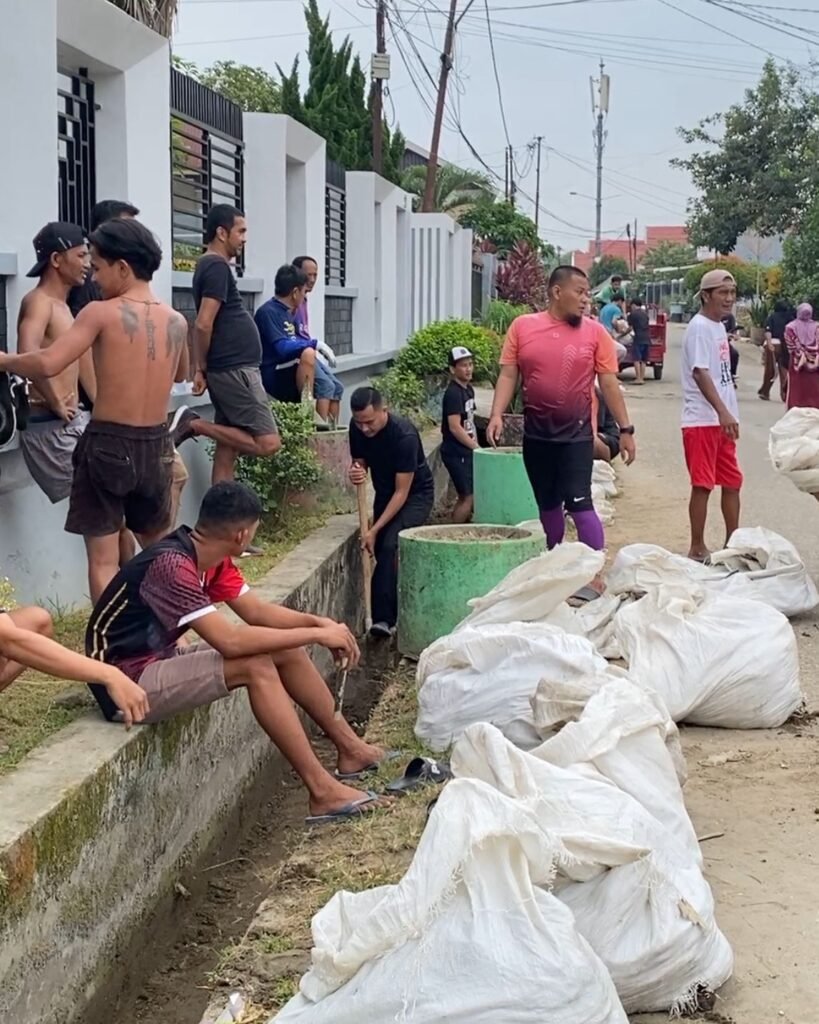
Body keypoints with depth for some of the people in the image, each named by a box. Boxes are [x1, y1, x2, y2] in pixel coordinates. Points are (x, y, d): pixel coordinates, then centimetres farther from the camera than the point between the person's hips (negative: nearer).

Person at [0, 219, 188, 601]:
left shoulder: (102, 313, -10)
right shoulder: (177, 322, 5)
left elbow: (47, 364, -19)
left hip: (107, 445, -5)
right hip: (156, 446, 5)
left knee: (103, 560, 0)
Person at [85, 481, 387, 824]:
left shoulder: (212, 559, 1)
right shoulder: (171, 565, -28)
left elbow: (256, 611, 8)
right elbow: (229, 640, -34)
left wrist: (319, 622, -8)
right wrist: (316, 635, -26)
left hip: (160, 661, 9)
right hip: (127, 683, -9)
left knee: (286, 650, 2)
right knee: (256, 666, -25)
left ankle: (350, 749, 14)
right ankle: (322, 791, -20)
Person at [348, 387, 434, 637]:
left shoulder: (404, 435, -32)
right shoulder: (357, 428, -14)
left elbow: (402, 492, -28)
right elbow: (360, 462, 3)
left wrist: (374, 530, -30)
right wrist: (356, 472, -23)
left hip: (416, 494, -7)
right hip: (385, 493, 7)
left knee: (390, 545, -25)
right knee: (382, 550, 0)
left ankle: (383, 618, -27)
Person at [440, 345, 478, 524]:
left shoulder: (469, 389, 12)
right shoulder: (453, 393, -16)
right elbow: (455, 427, -21)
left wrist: (475, 445, 9)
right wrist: (476, 447, -14)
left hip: (466, 451, 9)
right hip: (456, 453, -9)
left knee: (465, 497, 13)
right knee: (467, 497, -7)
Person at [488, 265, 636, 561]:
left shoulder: (595, 331, -1)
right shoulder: (522, 326, 2)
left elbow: (609, 384, 1)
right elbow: (508, 375, 3)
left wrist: (625, 429, -1)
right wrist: (497, 415, -10)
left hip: (577, 433, -2)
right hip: (536, 433, 3)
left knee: (579, 503, -10)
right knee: (547, 504, 15)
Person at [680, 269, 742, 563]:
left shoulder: (719, 326, 14)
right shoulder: (699, 326, -13)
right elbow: (700, 373, -23)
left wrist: (728, 414, 18)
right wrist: (723, 412, -31)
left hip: (722, 420, 9)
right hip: (703, 420, -9)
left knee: (732, 482, 13)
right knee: (703, 485, -4)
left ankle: (733, 542, 23)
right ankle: (697, 549, 5)